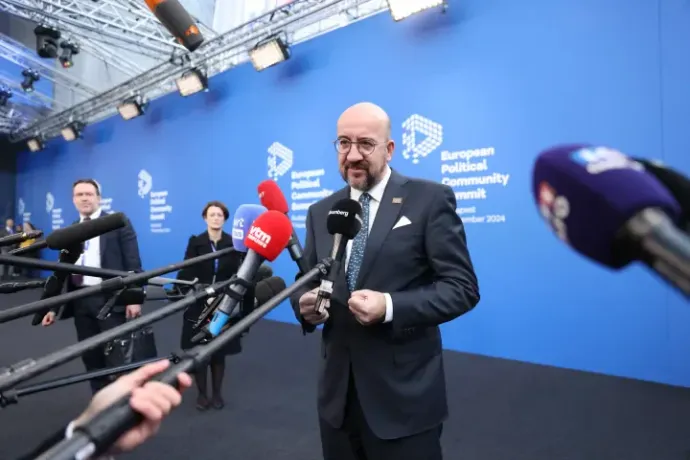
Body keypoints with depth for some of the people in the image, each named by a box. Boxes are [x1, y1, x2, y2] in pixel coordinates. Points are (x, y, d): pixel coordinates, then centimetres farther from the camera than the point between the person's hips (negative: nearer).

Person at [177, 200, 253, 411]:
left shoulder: (234, 244, -1)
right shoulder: (195, 242, -1)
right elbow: (186, 273, -8)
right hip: (198, 307, 0)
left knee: (219, 353, 9)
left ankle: (217, 393, 24)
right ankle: (202, 394, 23)